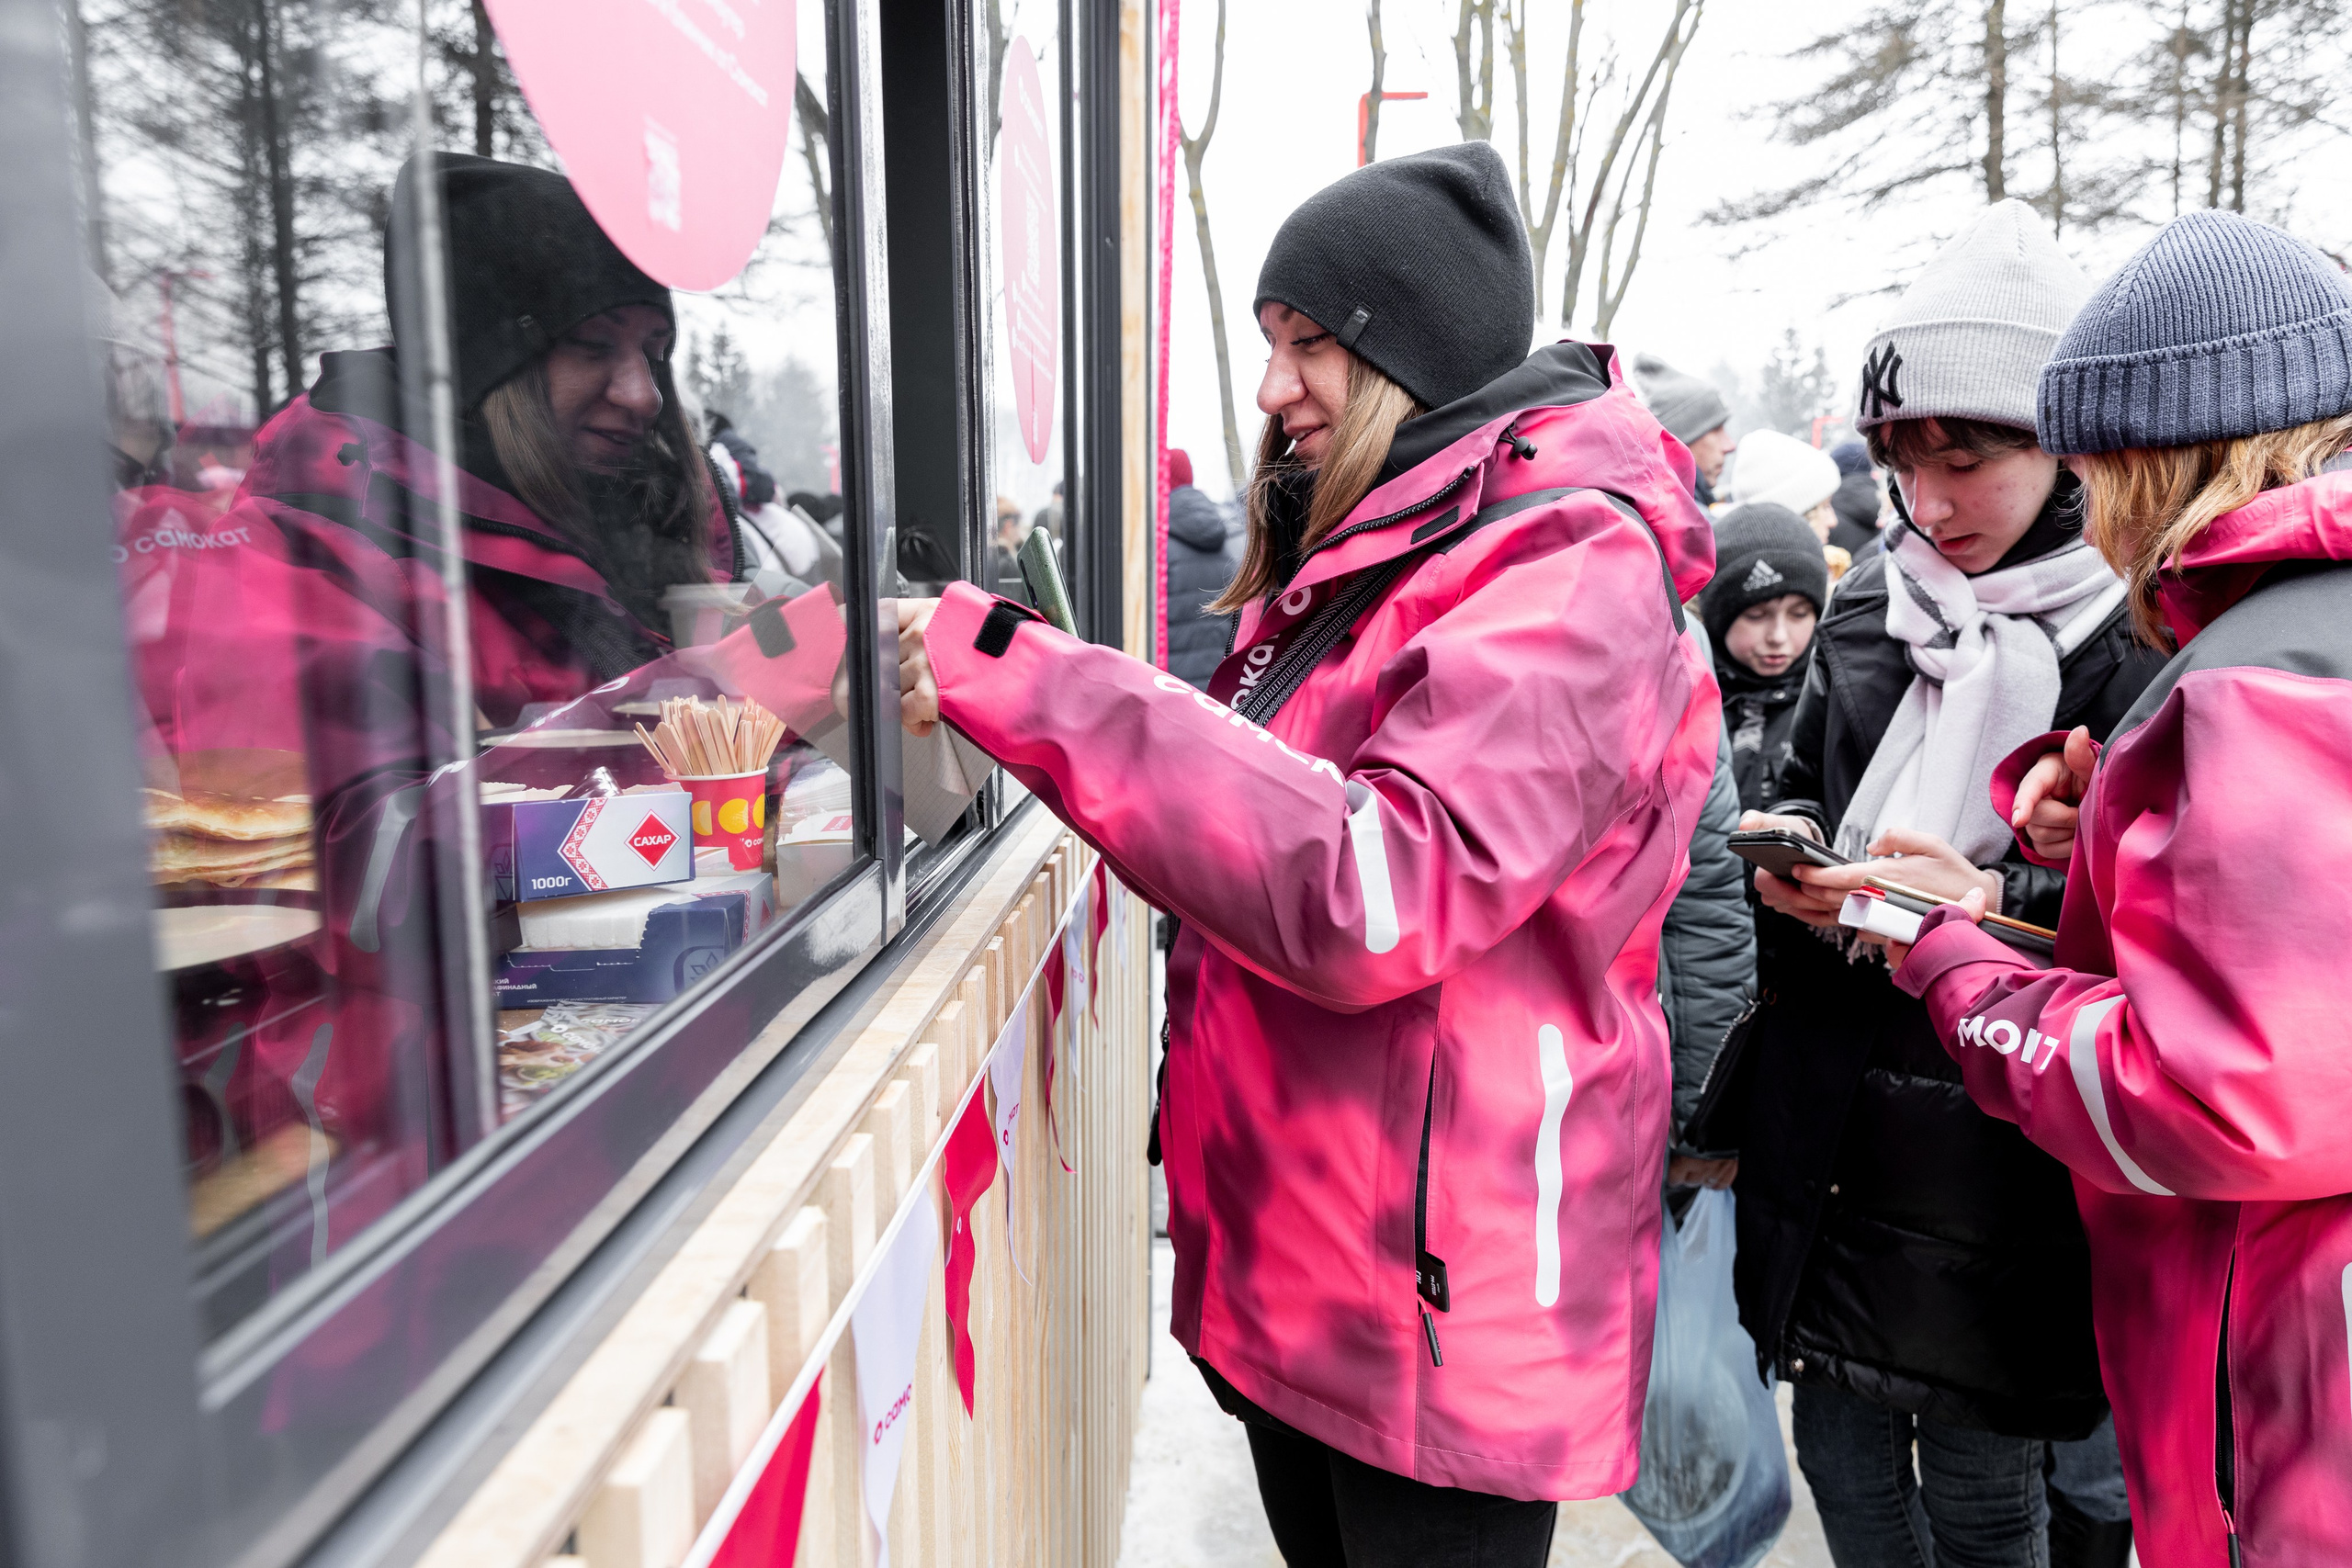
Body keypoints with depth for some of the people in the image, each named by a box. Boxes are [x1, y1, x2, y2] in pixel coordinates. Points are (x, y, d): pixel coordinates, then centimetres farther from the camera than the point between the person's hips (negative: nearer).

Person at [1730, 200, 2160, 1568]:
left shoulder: (2143, 641, -10)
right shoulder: (1871, 608, 7)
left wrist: (1991, 901, -23)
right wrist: (1791, 847, -4)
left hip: (2001, 1161, -5)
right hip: (1828, 1135, 5)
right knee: (1841, 1450, 18)